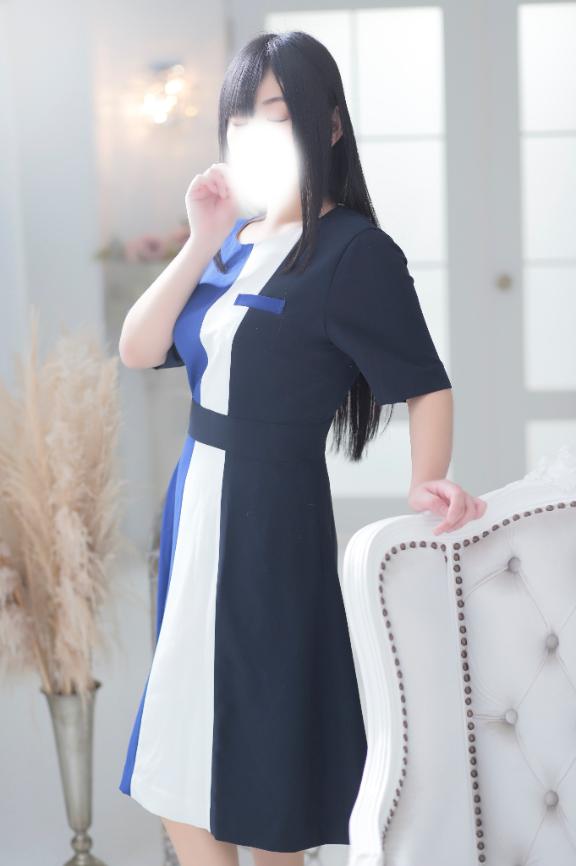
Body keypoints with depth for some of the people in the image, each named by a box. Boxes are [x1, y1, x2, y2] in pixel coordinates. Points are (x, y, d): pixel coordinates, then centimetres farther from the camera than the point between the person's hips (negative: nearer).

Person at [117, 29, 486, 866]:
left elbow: (426, 386, -13)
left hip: (272, 511, -7)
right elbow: (138, 351, 3)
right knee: (181, 752, 13)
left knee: (264, 737, 4)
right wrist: (201, 244, -7)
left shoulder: (353, 251, -11)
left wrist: (426, 482, -30)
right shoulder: (234, 242, 10)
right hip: (195, 494, 7)